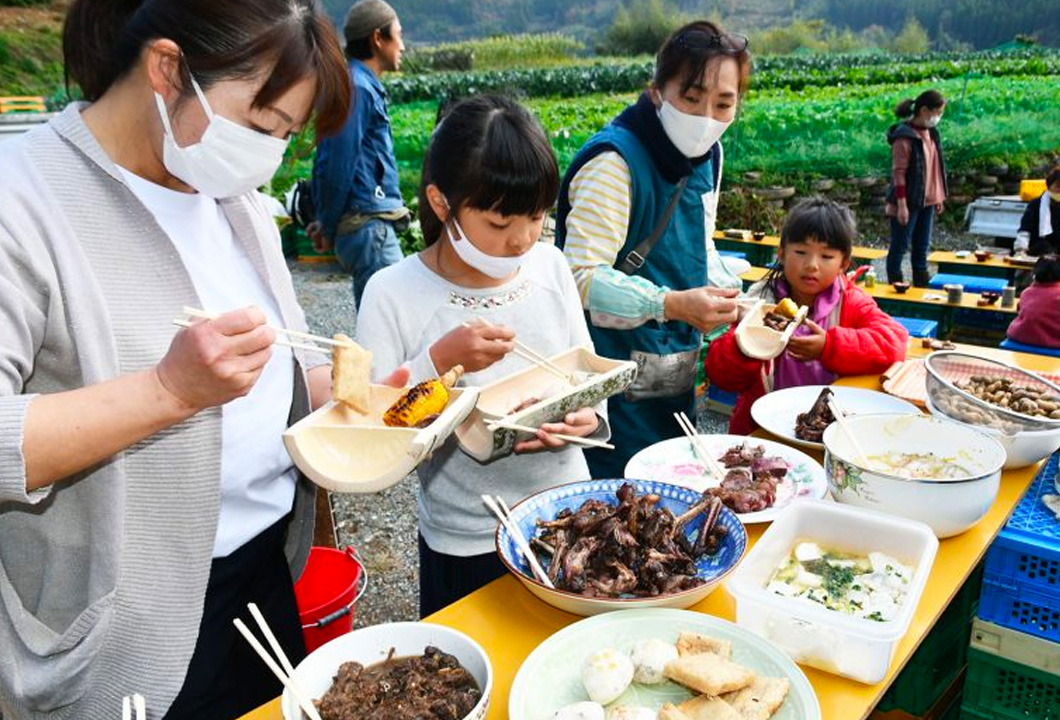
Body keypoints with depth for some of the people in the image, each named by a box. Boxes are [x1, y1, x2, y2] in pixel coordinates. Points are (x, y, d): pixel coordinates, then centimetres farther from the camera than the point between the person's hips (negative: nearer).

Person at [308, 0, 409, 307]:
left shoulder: (364, 86, 18)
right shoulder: (357, 88, -12)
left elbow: (328, 162, 19)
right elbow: (340, 164, -16)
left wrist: (328, 222, 16)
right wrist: (328, 229, -7)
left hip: (370, 226, 10)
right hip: (368, 225, -10)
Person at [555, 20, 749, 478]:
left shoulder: (706, 154, 5)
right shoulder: (615, 162, -22)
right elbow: (582, 278, -25)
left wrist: (735, 301, 2)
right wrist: (673, 305, -34)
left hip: (677, 378, 9)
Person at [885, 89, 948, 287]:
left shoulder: (931, 132, 8)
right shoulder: (905, 137, -17)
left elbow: (936, 166, 15)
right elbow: (898, 173, -18)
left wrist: (939, 196, 15)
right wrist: (902, 205, -20)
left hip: (927, 201, 8)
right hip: (908, 202, -8)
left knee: (922, 247, 15)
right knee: (900, 247, 2)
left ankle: (922, 285, 24)